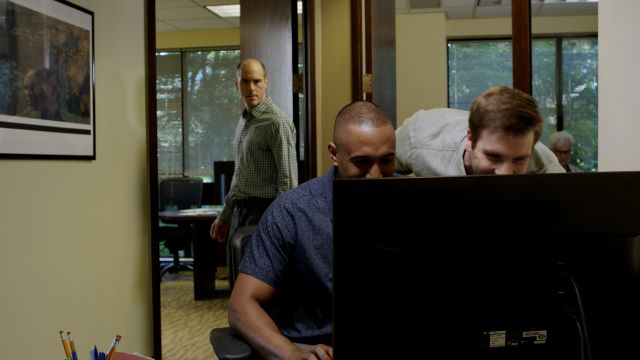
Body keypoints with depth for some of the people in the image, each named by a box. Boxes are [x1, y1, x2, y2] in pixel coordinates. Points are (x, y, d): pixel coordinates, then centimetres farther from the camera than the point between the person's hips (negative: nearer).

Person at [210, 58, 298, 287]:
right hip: (240, 211, 9)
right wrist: (224, 215, 22)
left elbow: (288, 180, -16)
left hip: (263, 210, -9)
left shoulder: (277, 123, -13)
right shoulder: (244, 121, 15)